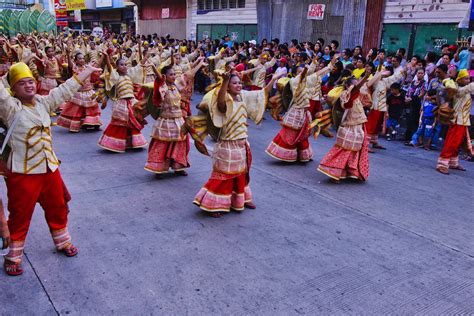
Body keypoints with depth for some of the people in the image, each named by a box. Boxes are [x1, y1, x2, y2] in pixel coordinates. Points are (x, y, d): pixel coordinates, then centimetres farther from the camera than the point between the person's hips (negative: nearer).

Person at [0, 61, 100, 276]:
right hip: (23, 174, -6)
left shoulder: (43, 102, 5)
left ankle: (63, 242, 41)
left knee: (57, 208, 20)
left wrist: (87, 71, 16)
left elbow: (66, 89, 11)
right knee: (20, 217, 6)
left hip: (50, 168, 6)